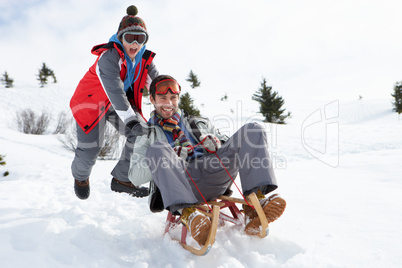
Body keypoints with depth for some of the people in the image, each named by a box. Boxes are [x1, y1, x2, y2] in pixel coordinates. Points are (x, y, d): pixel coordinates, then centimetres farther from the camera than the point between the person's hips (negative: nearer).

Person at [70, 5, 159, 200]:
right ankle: (80, 176, 32)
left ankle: (122, 179, 2)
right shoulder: (109, 57, -28)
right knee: (89, 149, -7)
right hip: (93, 102, -5)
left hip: (122, 103, 6)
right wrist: (131, 121, -47)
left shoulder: (145, 59, -7)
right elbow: (115, 91, -39)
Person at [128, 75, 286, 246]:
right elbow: (135, 177, 9)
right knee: (157, 149, -30)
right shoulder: (146, 136, 25)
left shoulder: (199, 123, 34)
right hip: (180, 179, -2)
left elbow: (230, 146, 27)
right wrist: (170, 158, -8)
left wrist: (216, 143, 1)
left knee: (253, 130, -10)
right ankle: (187, 213, -47)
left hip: (214, 173, 3)